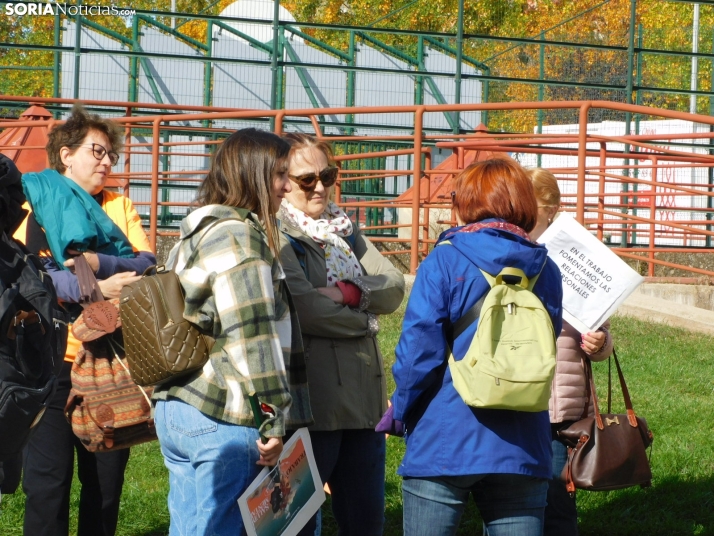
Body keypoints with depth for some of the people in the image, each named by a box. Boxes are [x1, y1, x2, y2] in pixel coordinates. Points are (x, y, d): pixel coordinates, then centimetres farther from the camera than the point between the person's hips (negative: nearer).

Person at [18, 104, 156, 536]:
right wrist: (95, 288, -24)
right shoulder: (32, 200, 1)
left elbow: (149, 266, 0)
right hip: (53, 359, -4)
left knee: (107, 480, 10)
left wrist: (101, 263, -17)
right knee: (48, 483, -2)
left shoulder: (120, 206, 13)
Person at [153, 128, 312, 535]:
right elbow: (253, 338, -19)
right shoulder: (239, 237, -12)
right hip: (223, 423, -9)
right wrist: (273, 422, -16)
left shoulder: (198, 233, 18)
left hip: (176, 409, 9)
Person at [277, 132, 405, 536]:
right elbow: (304, 309, -20)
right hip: (312, 402, -7)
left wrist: (349, 293, -15)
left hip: (363, 396, 7)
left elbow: (394, 289, 4)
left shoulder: (344, 229, 15)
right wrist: (362, 320, -5)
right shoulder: (276, 236, -8)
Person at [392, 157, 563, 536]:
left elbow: (418, 349, -10)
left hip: (443, 446, -3)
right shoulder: (545, 269, 6)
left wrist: (401, 411, 5)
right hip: (522, 453, 4)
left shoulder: (444, 261, -6)